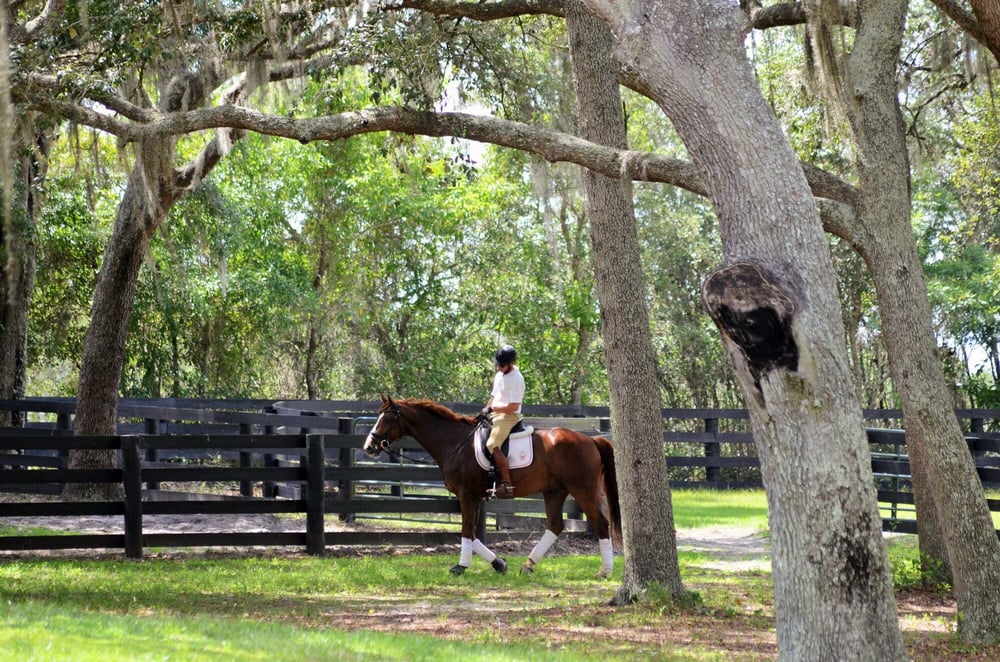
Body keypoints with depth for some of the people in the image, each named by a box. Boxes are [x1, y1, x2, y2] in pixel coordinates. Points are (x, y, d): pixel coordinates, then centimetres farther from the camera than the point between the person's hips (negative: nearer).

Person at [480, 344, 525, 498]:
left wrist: (493, 408, -12)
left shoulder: (516, 379, -16)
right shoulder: (500, 374, 14)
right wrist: (487, 408, 7)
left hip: (508, 417, -10)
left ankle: (507, 484, -33)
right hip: (495, 415, 10)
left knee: (492, 445, -29)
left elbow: (513, 407, -21)